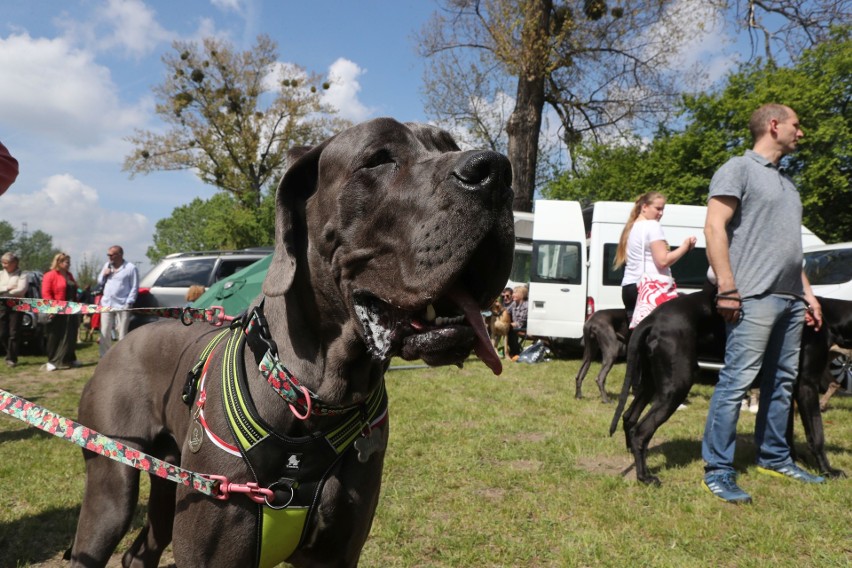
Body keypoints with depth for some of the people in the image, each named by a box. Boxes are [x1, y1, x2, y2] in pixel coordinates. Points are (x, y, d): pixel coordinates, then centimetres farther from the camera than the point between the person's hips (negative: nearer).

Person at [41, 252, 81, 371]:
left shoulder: (69, 275, 16)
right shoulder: (50, 275, -7)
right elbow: (46, 293, -14)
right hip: (57, 313, -7)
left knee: (70, 337, 10)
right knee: (55, 338, 0)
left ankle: (70, 359, 19)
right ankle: (52, 361, 7)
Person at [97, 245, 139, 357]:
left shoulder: (130, 268, -4)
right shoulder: (107, 265, 15)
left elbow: (134, 287, -6)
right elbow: (99, 282, 22)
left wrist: (129, 303, -13)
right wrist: (104, 275, 0)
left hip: (122, 306, -6)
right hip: (106, 304, 6)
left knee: (121, 334, -2)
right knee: (105, 333, 8)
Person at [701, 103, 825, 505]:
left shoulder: (786, 180, 23)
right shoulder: (738, 169, -3)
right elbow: (715, 228, -13)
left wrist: (808, 292, 19)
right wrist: (727, 288, -20)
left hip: (790, 299, 9)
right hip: (754, 297, -9)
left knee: (782, 381, 13)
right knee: (737, 381, -11)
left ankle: (774, 457, 24)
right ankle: (717, 471, -6)